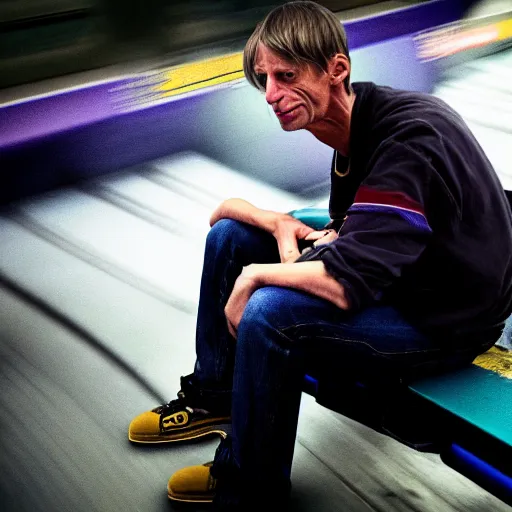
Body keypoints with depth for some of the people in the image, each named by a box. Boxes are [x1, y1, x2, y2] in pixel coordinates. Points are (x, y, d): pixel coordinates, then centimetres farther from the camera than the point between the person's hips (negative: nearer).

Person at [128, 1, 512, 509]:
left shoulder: (409, 139, -29)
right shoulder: (352, 123, -1)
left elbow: (348, 284, -36)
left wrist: (257, 273, -20)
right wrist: (288, 228, -10)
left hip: (445, 320, -9)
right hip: (396, 277, 9)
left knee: (268, 313, -30)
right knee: (229, 236, 8)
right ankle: (213, 394, 22)